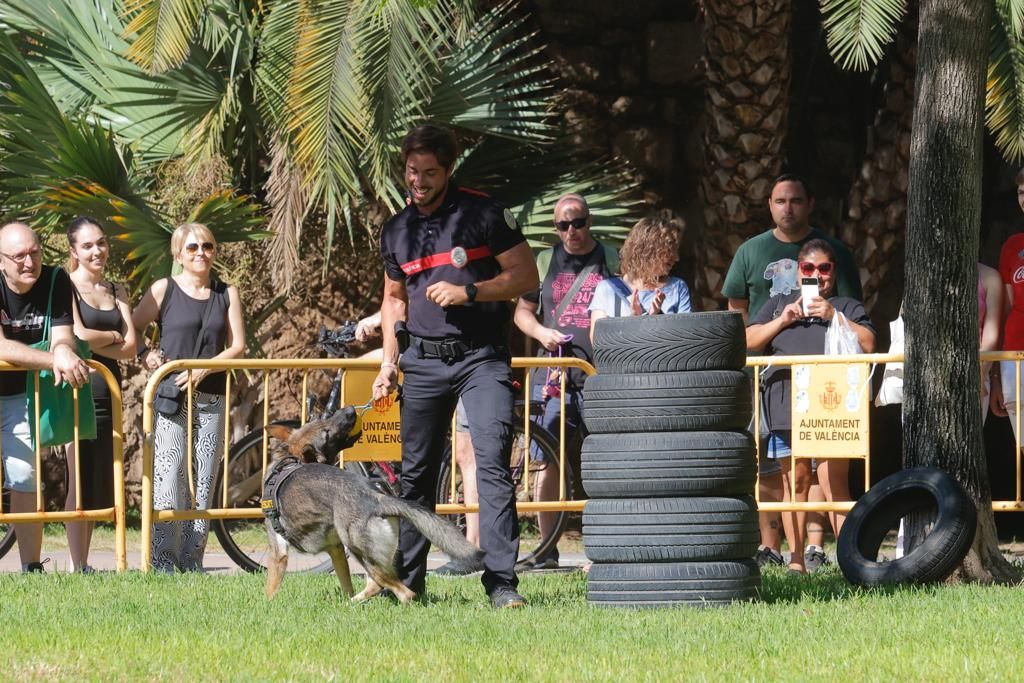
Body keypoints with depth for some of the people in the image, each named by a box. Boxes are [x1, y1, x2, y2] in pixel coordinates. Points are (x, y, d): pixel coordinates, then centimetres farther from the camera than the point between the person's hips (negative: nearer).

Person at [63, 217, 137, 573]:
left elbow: (130, 348, 4)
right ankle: (77, 567, -7)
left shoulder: (116, 292, 15)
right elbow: (78, 335, -17)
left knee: (100, 483, 7)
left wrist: (96, 340, -9)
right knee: (80, 479, -8)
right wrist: (113, 337, -1)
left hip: (108, 390, 6)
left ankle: (85, 563, 12)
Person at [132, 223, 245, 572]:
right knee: (168, 478, -11)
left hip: (212, 398, 3)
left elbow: (237, 346, 4)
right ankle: (162, 562, -12)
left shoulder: (226, 294, 10)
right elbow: (132, 330, 6)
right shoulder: (164, 290, 4)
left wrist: (202, 370, -10)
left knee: (203, 480, 2)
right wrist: (144, 354, -14)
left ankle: (192, 559, 8)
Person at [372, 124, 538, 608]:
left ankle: (501, 581, -18)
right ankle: (405, 579, 14)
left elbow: (526, 276, -3)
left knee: (493, 461, -15)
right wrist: (388, 363, 15)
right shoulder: (395, 231, 13)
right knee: (414, 471, 6)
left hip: (482, 356, -5)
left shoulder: (483, 214, -3)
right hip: (423, 362, 5)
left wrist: (468, 292, -15)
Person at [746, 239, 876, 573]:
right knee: (795, 479, 1)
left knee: (834, 481, -11)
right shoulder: (779, 303, 24)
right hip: (786, 404, 2)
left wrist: (834, 317, -4)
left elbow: (868, 343, 4)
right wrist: (782, 320, 1)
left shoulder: (847, 307, 18)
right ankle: (796, 560, 4)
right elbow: (749, 341, 14)